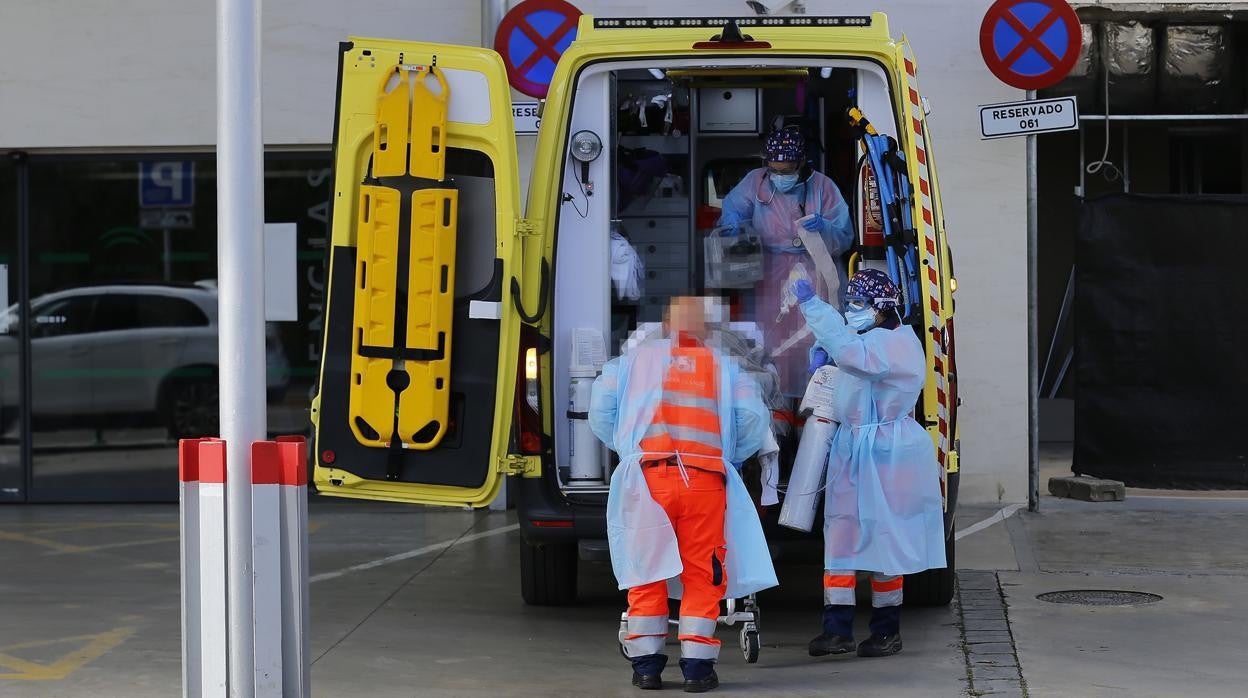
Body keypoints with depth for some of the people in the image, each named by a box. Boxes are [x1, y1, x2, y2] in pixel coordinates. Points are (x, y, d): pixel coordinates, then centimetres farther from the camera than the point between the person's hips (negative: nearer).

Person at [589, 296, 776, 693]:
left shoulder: (636, 358, 17)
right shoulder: (724, 366, 17)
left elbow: (600, 408, 11)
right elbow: (754, 418, 8)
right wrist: (728, 457, 22)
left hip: (647, 475, 0)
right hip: (706, 478, 0)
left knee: (646, 571, 8)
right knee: (701, 574, 5)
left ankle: (646, 664, 10)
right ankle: (696, 666, 2)